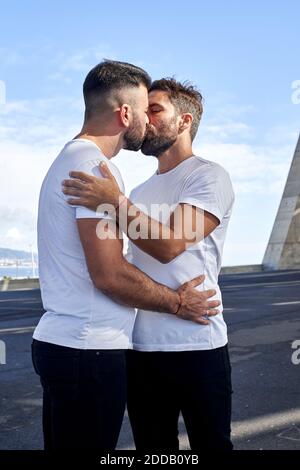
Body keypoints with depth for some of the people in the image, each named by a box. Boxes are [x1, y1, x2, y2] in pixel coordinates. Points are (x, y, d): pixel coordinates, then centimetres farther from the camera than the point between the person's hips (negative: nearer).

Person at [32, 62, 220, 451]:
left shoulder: (67, 160, 17)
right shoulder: (94, 164, -16)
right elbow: (110, 274, -21)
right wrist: (178, 303, -7)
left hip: (58, 342, 10)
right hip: (90, 351, -10)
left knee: (65, 441, 19)